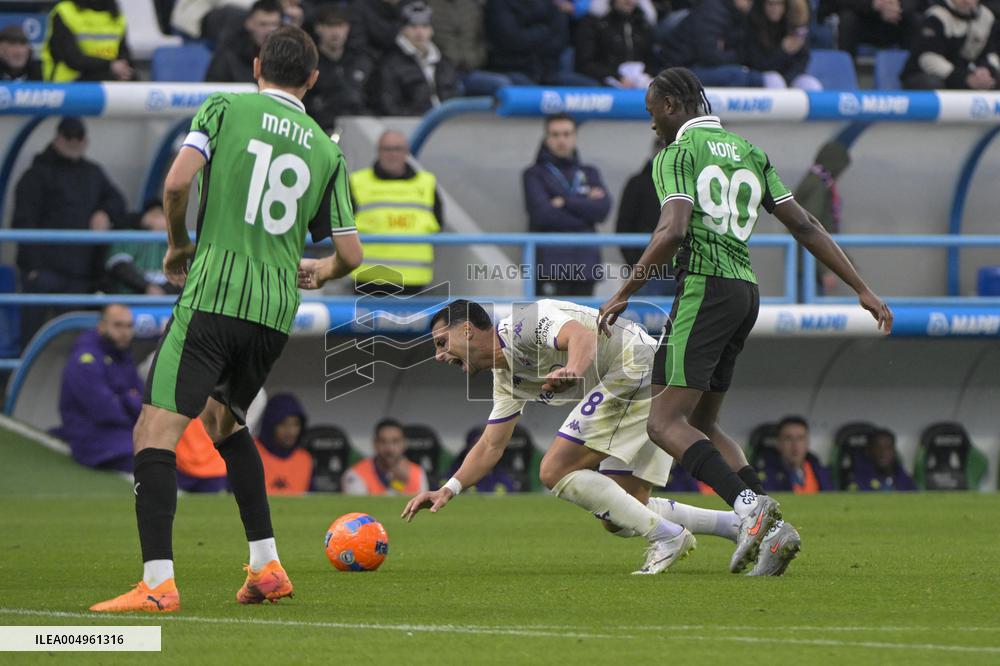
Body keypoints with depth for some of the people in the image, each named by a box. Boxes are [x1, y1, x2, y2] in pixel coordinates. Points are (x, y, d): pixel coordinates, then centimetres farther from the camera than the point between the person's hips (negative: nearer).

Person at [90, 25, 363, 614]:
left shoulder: (226, 108, 4)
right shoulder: (327, 150, 13)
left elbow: (177, 181, -11)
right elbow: (351, 254, 12)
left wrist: (178, 245, 7)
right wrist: (318, 273, 35)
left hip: (213, 295, -5)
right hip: (277, 312, 5)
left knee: (156, 431, -8)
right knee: (223, 419, 28)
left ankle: (158, 583, -23)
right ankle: (268, 568, 23)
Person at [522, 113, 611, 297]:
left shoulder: (589, 173, 18)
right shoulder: (535, 175, 6)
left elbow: (603, 209, 0)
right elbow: (543, 213, -10)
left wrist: (565, 202, -7)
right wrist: (584, 206, -3)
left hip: (584, 267, 4)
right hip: (551, 266, -4)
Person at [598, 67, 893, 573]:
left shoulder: (676, 155, -3)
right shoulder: (749, 153, 18)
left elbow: (673, 231, -19)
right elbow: (804, 226, 15)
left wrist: (624, 294, -13)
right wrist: (862, 290, 15)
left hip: (704, 288, -8)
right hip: (746, 290, 8)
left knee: (665, 422, -9)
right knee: (702, 424, 15)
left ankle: (748, 505, -28)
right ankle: (772, 529, 1)